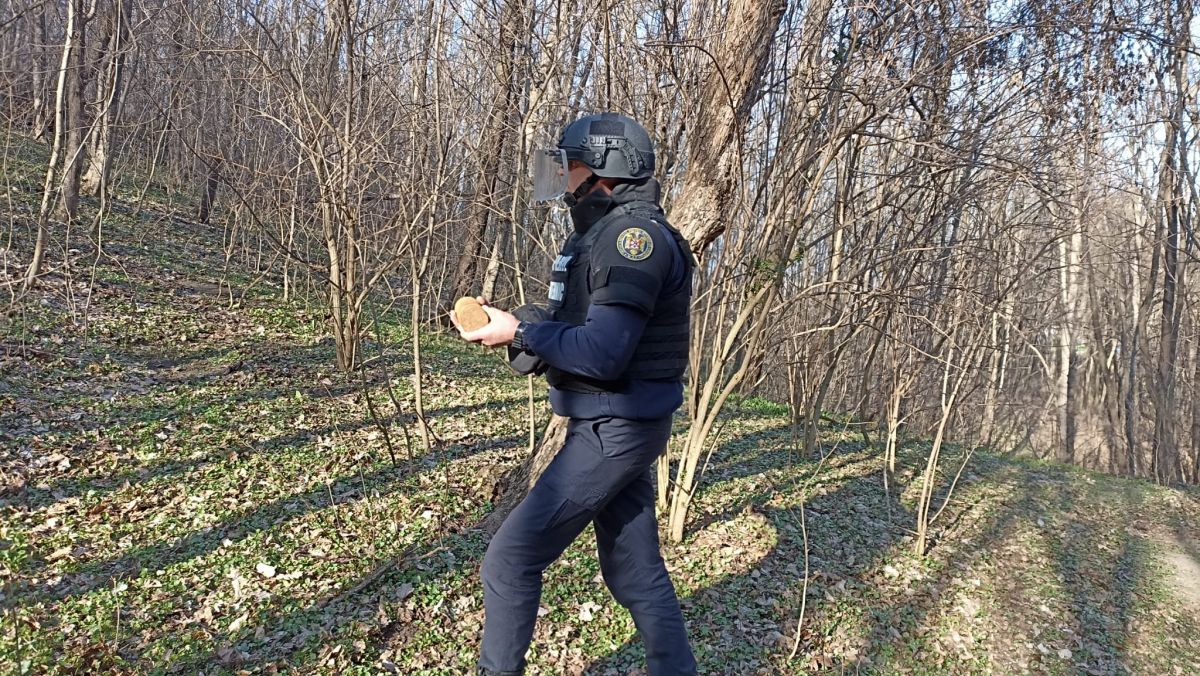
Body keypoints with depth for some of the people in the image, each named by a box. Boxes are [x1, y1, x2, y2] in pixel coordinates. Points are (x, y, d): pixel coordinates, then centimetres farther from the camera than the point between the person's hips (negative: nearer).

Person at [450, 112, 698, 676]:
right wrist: (510, 323, 1)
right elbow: (571, 328, 14)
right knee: (635, 571, 17)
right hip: (613, 427, 10)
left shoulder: (635, 234, -18)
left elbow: (601, 352, -25)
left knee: (512, 558, -2)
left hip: (613, 432, -10)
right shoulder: (605, 233, 14)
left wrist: (519, 333, -16)